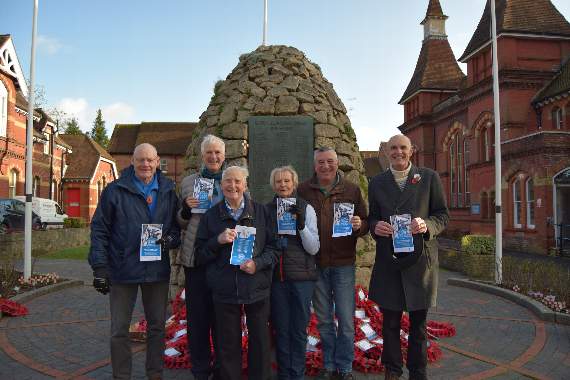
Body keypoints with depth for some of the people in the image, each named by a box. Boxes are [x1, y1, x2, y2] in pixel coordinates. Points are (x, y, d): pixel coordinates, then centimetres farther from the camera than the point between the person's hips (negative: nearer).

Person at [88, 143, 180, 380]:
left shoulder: (168, 191, 4)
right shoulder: (115, 191, -4)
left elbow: (177, 225, 11)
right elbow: (99, 229, -4)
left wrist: (171, 239, -11)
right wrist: (99, 267, -8)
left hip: (158, 270, 3)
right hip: (123, 270, -2)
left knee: (157, 326, 14)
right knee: (119, 330, 7)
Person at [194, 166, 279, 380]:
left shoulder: (261, 212, 3)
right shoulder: (211, 216, 6)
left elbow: (274, 247, 4)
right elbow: (200, 254, 4)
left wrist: (257, 263, -13)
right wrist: (218, 240, -13)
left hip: (257, 289, 0)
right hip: (224, 290, 0)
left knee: (260, 342, 10)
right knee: (228, 344, 10)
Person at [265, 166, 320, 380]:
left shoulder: (306, 209, -2)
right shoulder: (267, 210, 4)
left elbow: (313, 248, -6)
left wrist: (301, 224, -18)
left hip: (301, 276, -1)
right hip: (276, 276, 2)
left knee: (299, 329, 8)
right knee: (281, 329, 11)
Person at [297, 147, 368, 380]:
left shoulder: (351, 190, 2)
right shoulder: (303, 191, 2)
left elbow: (365, 225, 4)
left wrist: (359, 225, -17)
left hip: (343, 264, -1)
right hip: (315, 264, 1)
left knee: (346, 320, 5)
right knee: (323, 320, 14)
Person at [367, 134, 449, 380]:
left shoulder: (429, 178, 3)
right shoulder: (377, 182, 8)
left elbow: (443, 214, 4)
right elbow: (372, 218, 11)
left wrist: (427, 225, -17)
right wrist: (376, 226, -13)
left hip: (420, 258, -1)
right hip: (388, 260, 1)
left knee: (418, 322, 12)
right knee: (390, 322, 10)